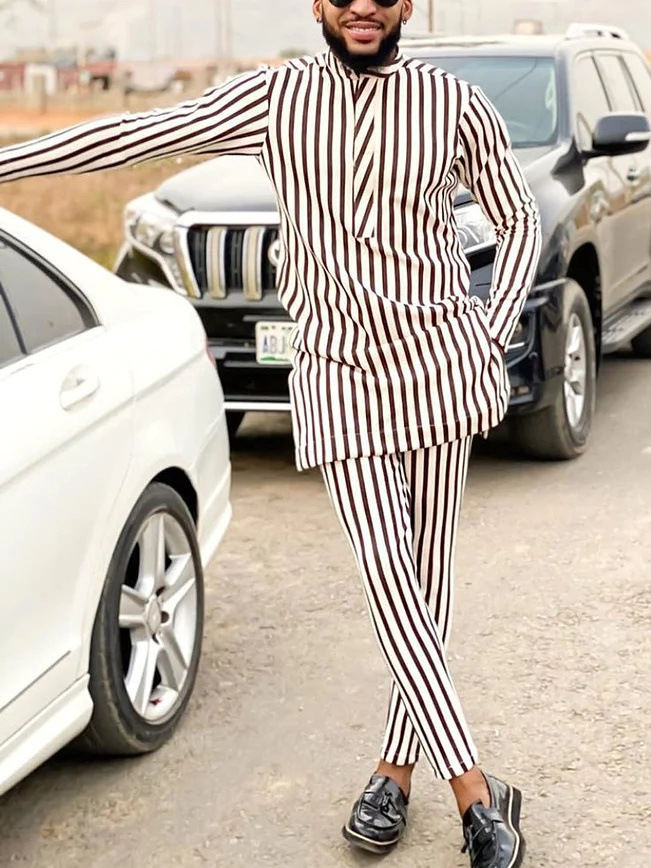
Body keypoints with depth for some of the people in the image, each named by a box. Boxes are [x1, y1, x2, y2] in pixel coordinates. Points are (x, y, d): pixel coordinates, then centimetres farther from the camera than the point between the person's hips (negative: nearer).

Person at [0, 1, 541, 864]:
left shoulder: (455, 104, 1)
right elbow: (136, 134, 5)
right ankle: (478, 795, -5)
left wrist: (492, 338, 0)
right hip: (339, 368, 0)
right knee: (387, 577, -9)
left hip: (438, 357, 0)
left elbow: (519, 219, 12)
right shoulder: (275, 99, 2)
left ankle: (397, 767, 19)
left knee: (426, 571, 3)